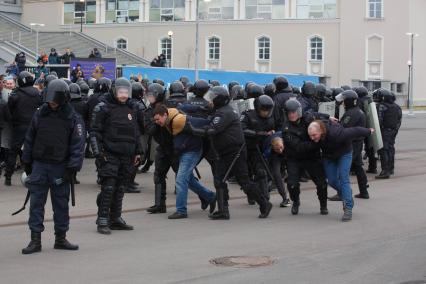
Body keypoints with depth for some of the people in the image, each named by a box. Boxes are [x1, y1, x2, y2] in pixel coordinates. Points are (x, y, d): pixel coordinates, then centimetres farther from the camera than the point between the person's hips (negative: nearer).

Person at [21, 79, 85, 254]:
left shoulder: (73, 119, -3)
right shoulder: (40, 115, 3)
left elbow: (78, 145, -6)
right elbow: (29, 139, 10)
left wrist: (72, 168, -13)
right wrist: (27, 163, 9)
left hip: (60, 167, -1)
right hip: (39, 165, 1)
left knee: (61, 204, 7)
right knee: (36, 203, -1)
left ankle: (61, 238, 19)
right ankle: (35, 240, 4)